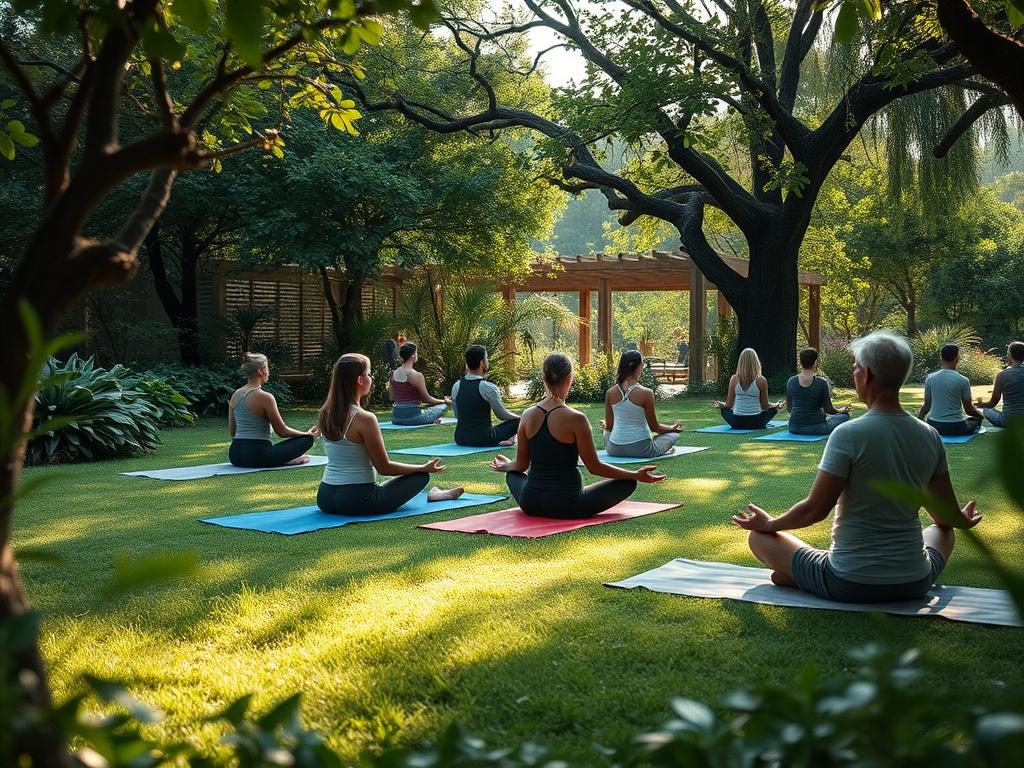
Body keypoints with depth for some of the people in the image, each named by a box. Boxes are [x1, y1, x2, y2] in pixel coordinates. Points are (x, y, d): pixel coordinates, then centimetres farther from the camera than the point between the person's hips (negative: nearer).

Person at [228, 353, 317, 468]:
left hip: (234, 455, 7)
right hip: (257, 456, -7)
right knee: (307, 439, 3)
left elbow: (232, 432, 14)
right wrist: (308, 434, 10)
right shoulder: (265, 397, -13)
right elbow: (282, 431, -6)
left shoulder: (235, 395, 8)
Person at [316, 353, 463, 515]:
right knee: (421, 476, 11)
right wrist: (424, 468, 0)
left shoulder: (325, 414, 3)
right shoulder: (364, 419, -19)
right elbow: (384, 467, -12)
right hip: (357, 501, -7)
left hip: (324, 498, 7)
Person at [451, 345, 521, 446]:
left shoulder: (456, 387, 2)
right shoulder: (488, 388, -14)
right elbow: (502, 415, -2)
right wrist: (518, 417, 18)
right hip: (483, 440, -4)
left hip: (460, 439, 4)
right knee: (517, 421, 11)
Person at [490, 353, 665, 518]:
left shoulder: (528, 416, -3)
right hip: (567, 507, -5)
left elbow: (521, 465, 7)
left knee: (513, 474, 37)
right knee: (628, 482, 9)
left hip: (530, 505, 5)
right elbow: (594, 467, -11)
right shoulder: (576, 419, -17)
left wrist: (506, 466, 30)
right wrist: (636, 475, -2)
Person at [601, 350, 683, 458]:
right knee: (674, 435, 21)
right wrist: (673, 427, 13)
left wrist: (604, 424, 29)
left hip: (614, 449, 3)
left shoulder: (610, 393, -5)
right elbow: (654, 427, -6)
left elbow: (609, 426, 4)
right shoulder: (646, 393, -16)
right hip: (640, 449, -3)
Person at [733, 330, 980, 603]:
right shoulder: (930, 436, -2)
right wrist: (963, 520, 33)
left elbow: (815, 510, -13)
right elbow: (948, 516, 9)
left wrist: (770, 524, 6)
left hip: (848, 586, -3)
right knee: (942, 531, 36)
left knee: (760, 537, 15)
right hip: (914, 585, 4)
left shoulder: (848, 434, -18)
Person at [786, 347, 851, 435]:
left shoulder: (791, 381, -3)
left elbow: (789, 408, 6)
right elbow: (828, 409, -6)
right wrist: (842, 410, 15)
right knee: (844, 415, 20)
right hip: (816, 428, -5)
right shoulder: (822, 382, -14)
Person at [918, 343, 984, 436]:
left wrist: (919, 416, 27)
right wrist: (981, 415, 21)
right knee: (976, 419, 28)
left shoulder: (930, 378, -3)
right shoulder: (963, 380, -10)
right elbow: (969, 410, -1)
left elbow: (927, 405, 6)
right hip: (956, 427, -3)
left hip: (935, 426, 3)